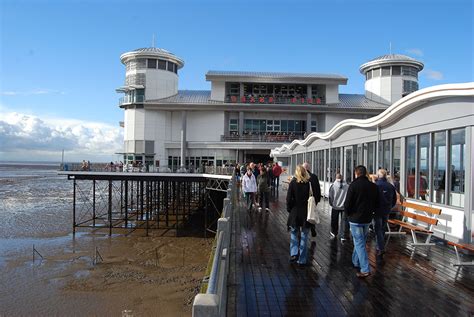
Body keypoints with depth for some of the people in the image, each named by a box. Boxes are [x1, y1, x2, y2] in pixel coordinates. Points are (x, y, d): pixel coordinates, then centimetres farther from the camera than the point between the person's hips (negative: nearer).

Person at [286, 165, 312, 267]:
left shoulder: (293, 183, -8)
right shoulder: (309, 183, -6)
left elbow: (289, 198, -9)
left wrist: (289, 209, 5)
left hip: (295, 212, -1)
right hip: (306, 213, 1)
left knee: (294, 234, 17)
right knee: (304, 237, 10)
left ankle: (294, 253, 0)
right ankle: (302, 260, 15)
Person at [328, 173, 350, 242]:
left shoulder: (333, 185, -9)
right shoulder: (347, 186, -8)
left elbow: (330, 196, -5)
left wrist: (331, 204, 11)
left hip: (335, 206, 0)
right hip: (344, 207, 0)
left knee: (334, 221, 17)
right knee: (344, 221, 4)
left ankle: (334, 233, 32)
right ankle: (343, 237, 3)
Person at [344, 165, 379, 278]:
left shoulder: (354, 185, -16)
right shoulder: (373, 186, 2)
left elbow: (347, 204, -15)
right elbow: (376, 204, 9)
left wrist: (348, 214, 2)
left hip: (355, 219, -6)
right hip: (368, 218, 6)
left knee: (359, 243, -3)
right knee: (360, 241, 20)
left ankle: (365, 269, -6)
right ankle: (356, 261, 33)